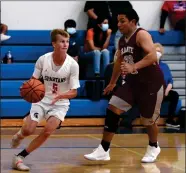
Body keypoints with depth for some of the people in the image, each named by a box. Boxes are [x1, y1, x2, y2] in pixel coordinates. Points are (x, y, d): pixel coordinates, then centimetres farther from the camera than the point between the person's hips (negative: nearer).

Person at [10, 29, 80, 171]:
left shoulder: (73, 64, -17)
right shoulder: (43, 60, -13)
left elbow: (74, 92, -13)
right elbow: (34, 80, 2)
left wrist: (60, 95, -34)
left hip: (60, 103, -1)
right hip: (42, 99, 1)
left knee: (48, 131, -22)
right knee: (28, 130, -14)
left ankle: (20, 157, -8)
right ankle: (19, 136, 26)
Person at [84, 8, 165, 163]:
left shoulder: (142, 35, -17)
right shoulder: (122, 40, 7)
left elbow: (152, 56, -32)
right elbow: (119, 62, 23)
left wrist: (134, 67, -44)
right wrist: (112, 83, 29)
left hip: (151, 83, -7)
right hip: (133, 82, 7)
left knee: (148, 120, 5)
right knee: (112, 109, -7)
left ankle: (153, 147, 35)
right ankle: (103, 150, -6)